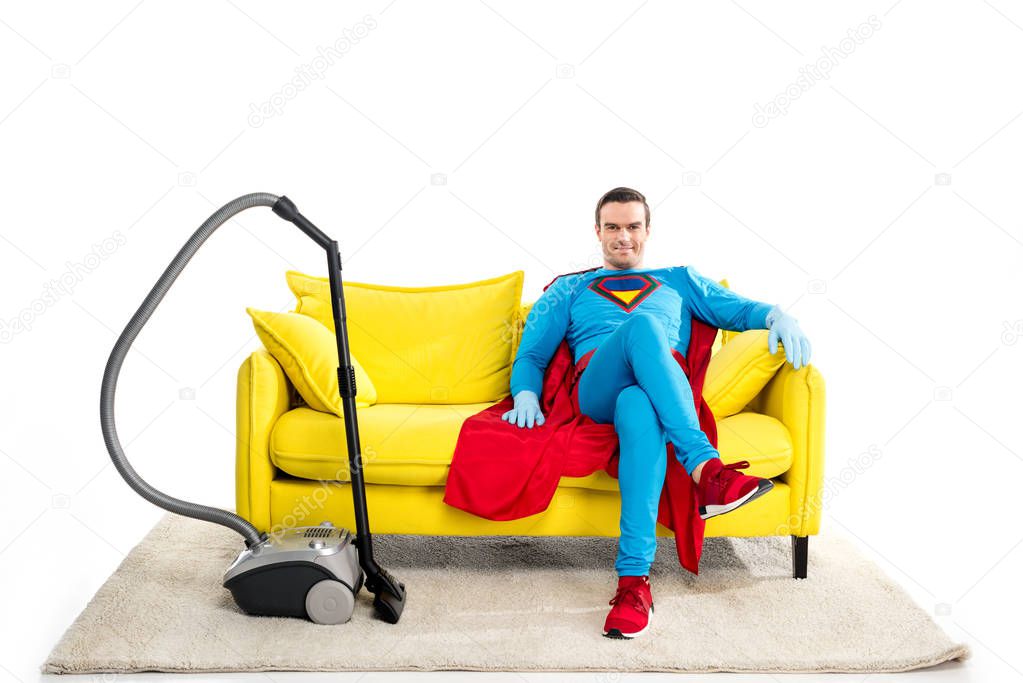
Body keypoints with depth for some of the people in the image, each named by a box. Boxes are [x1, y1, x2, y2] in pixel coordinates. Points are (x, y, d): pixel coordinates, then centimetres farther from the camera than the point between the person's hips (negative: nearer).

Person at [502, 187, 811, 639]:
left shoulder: (678, 280, 33)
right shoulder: (569, 289, 31)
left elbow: (735, 308, 17)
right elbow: (531, 353, 21)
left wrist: (775, 314, -6)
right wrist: (525, 395, -1)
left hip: (666, 392, 0)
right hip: (597, 390, 0)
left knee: (638, 407, -41)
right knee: (641, 325, -36)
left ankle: (634, 577, -49)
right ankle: (705, 470, -49)